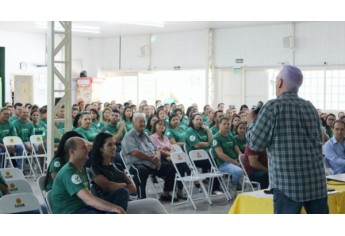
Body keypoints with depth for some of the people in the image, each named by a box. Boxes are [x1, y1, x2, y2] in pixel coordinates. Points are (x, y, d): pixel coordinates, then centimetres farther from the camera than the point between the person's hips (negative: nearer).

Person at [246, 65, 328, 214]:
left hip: (288, 181, -5)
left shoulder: (273, 106, -6)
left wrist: (252, 123, 16)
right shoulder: (310, 107, 12)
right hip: (316, 179, 6)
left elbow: (255, 144, -3)